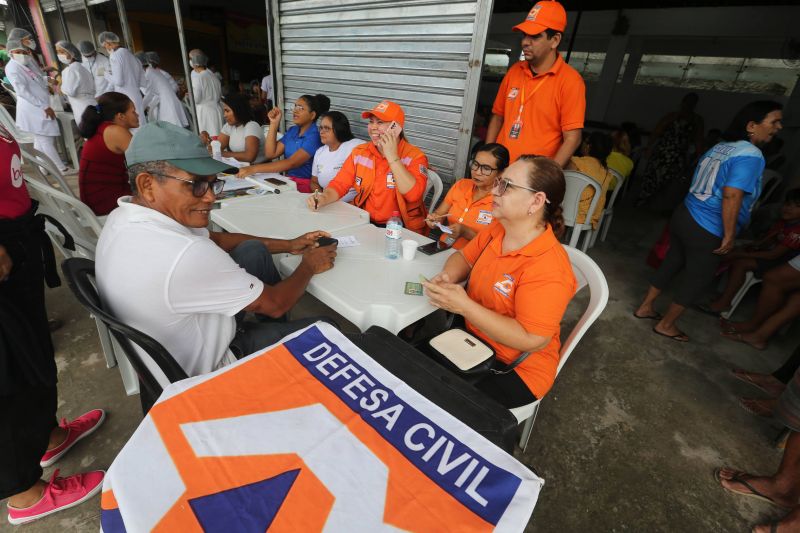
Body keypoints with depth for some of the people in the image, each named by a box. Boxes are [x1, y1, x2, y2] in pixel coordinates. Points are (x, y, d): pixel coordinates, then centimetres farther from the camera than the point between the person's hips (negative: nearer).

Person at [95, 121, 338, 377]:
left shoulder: (123, 216, -10)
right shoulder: (185, 255, -38)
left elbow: (215, 239, 3)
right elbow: (275, 304, -24)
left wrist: (289, 245, 3)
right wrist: (309, 265, -6)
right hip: (202, 374, -7)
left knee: (254, 250, 8)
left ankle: (276, 331, 28)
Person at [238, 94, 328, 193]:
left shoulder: (314, 136, -13)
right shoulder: (292, 131, 11)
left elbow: (291, 163, -24)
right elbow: (270, 154, 6)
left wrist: (254, 168, -29)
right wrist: (273, 124, 0)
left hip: (305, 185, -6)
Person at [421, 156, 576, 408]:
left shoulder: (548, 268, -29)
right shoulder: (497, 230, -6)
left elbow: (532, 340, -29)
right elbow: (464, 256, 10)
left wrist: (464, 306, -32)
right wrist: (448, 277, -14)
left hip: (516, 368, -6)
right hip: (474, 337, 7)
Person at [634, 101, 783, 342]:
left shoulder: (720, 147, 11)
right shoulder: (751, 155, -15)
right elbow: (731, 196, -25)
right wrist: (729, 235, -19)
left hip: (685, 215, 8)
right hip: (707, 230, -8)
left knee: (671, 263, 19)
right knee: (697, 279, 7)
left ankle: (645, 307, 29)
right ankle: (666, 325, 19)